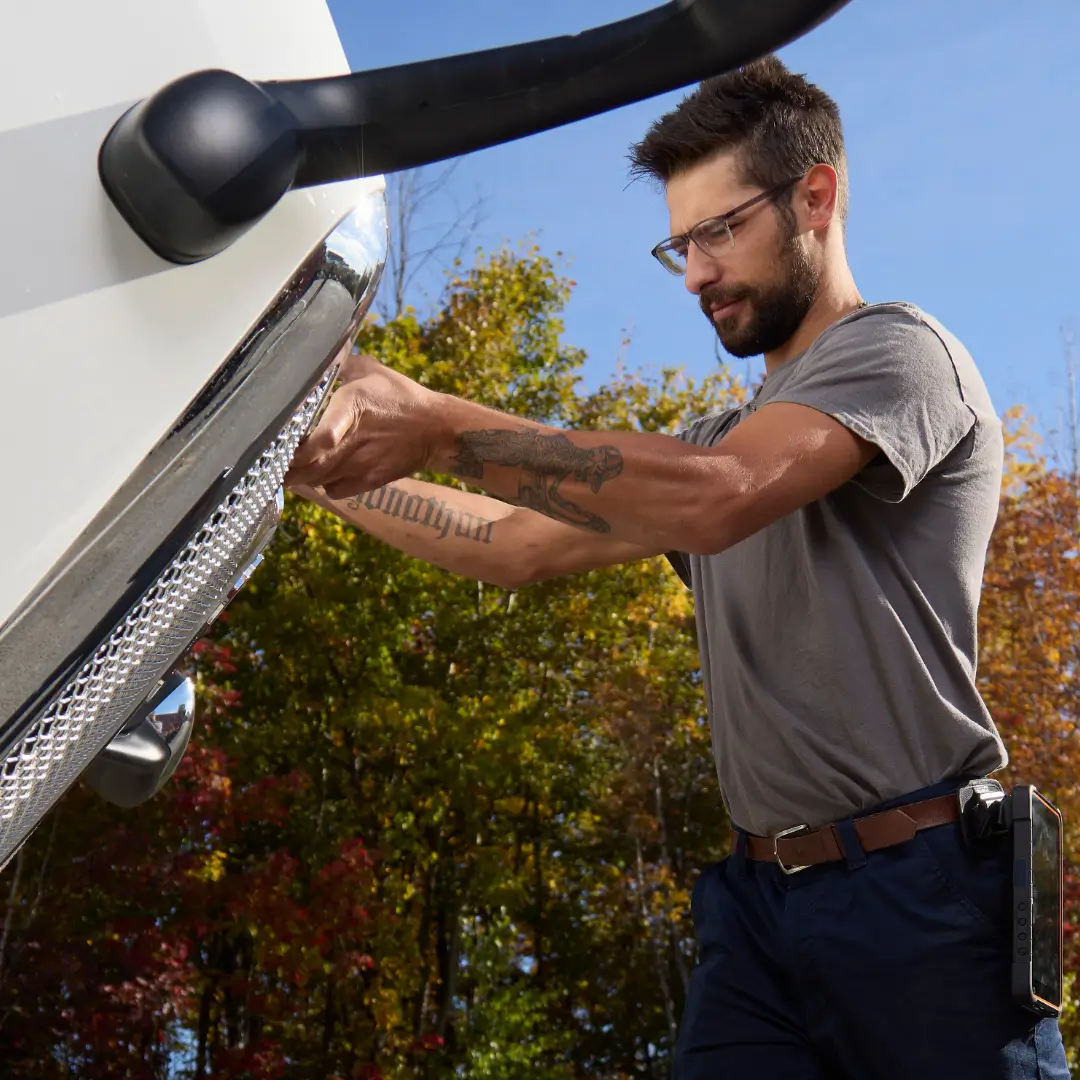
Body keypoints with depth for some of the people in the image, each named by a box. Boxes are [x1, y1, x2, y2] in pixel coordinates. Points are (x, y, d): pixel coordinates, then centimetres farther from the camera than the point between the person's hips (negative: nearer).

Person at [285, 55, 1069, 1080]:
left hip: (914, 887, -6)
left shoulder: (901, 351, -3)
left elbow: (715, 500, -20)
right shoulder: (723, 437, 23)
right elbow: (517, 545, 21)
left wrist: (438, 426, -21)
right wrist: (330, 472, 12)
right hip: (757, 899, 7)